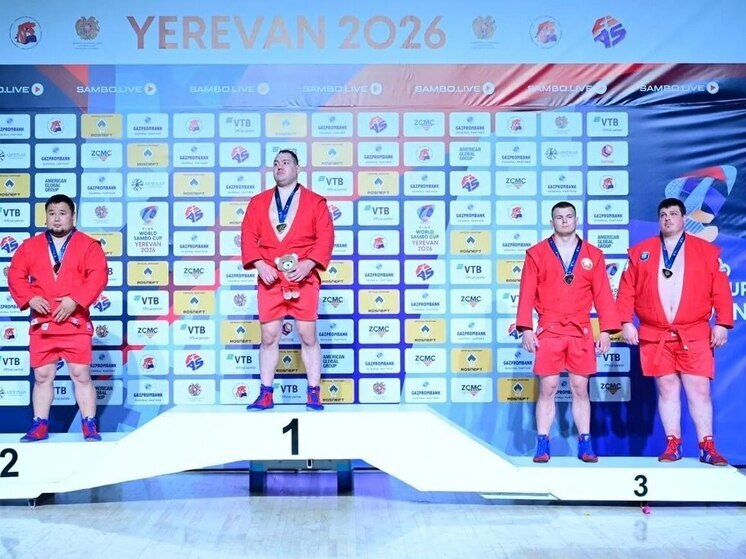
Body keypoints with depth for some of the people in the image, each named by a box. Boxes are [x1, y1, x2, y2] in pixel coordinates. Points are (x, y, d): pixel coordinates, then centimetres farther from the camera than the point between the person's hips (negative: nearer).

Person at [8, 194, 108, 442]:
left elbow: (98, 276, -9)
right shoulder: (30, 246, 11)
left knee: (81, 375, -1)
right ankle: (40, 425, 17)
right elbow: (15, 275, 5)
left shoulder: (88, 245, 1)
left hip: (76, 323, -3)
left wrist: (75, 300, -19)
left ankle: (90, 426, 6)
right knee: (42, 376, 8)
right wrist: (29, 298, -12)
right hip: (41, 323, 3)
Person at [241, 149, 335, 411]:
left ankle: (314, 394, 7)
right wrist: (259, 265, -10)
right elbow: (248, 236, 6)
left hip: (304, 278, -2)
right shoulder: (258, 202, 12)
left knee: (308, 336, 0)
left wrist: (308, 264, -15)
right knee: (269, 336, 4)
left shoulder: (315, 201, 5)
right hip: (269, 279, 2)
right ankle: (266, 394, 11)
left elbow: (325, 237, -2)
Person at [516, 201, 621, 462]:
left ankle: (585, 445, 12)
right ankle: (542, 445, 5)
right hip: (548, 331, -1)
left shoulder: (593, 254, 8)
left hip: (581, 332, 1)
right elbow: (527, 294, 0)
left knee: (580, 389, 6)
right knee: (547, 389, 0)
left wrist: (607, 330, -1)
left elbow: (603, 295, 5)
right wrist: (526, 329, -7)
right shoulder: (536, 254, 4)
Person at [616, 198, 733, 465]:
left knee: (699, 389, -1)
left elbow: (721, 291, 2)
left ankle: (707, 447, 5)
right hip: (655, 336, 1)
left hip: (694, 335, -1)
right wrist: (626, 323, -3)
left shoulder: (707, 251, 6)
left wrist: (722, 323, -6)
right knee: (667, 389, 5)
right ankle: (672, 446, 11)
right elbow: (627, 290, 5)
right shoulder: (640, 251, 8)